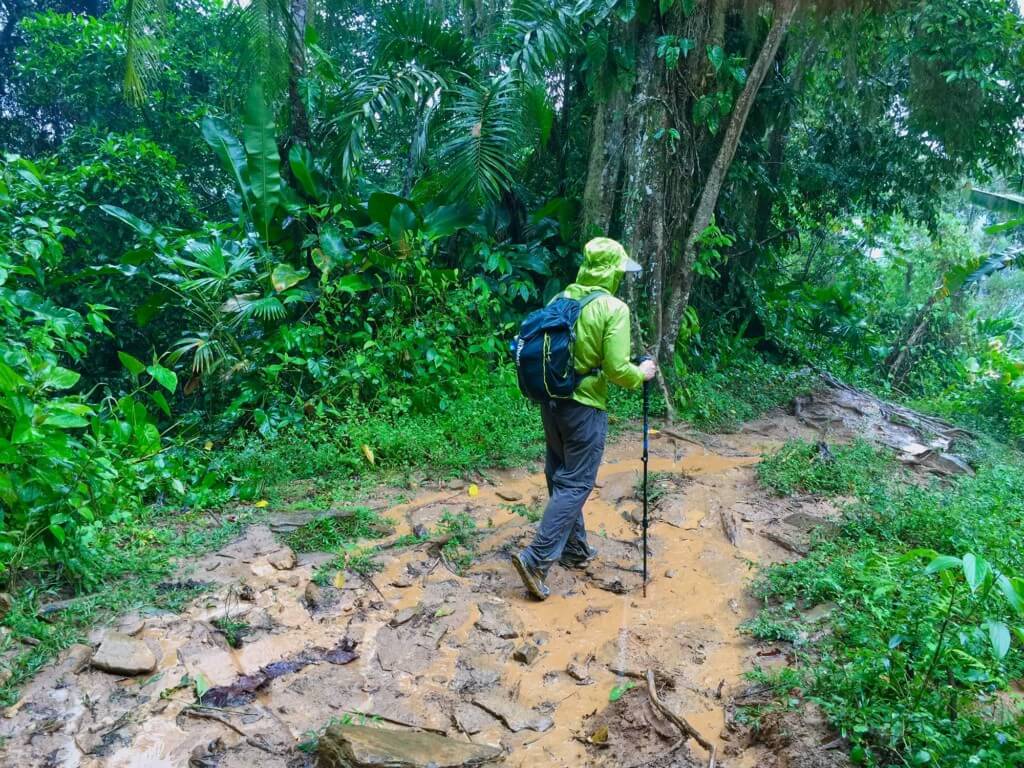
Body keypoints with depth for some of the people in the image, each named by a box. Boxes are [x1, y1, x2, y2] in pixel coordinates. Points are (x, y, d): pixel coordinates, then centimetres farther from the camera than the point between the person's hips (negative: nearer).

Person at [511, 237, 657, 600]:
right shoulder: (614, 308, -13)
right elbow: (616, 369, -17)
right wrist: (641, 374, 3)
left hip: (551, 401, 7)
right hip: (584, 407, -7)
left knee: (560, 476, 17)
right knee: (575, 484, 1)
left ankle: (575, 550, 32)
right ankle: (537, 558, -5)